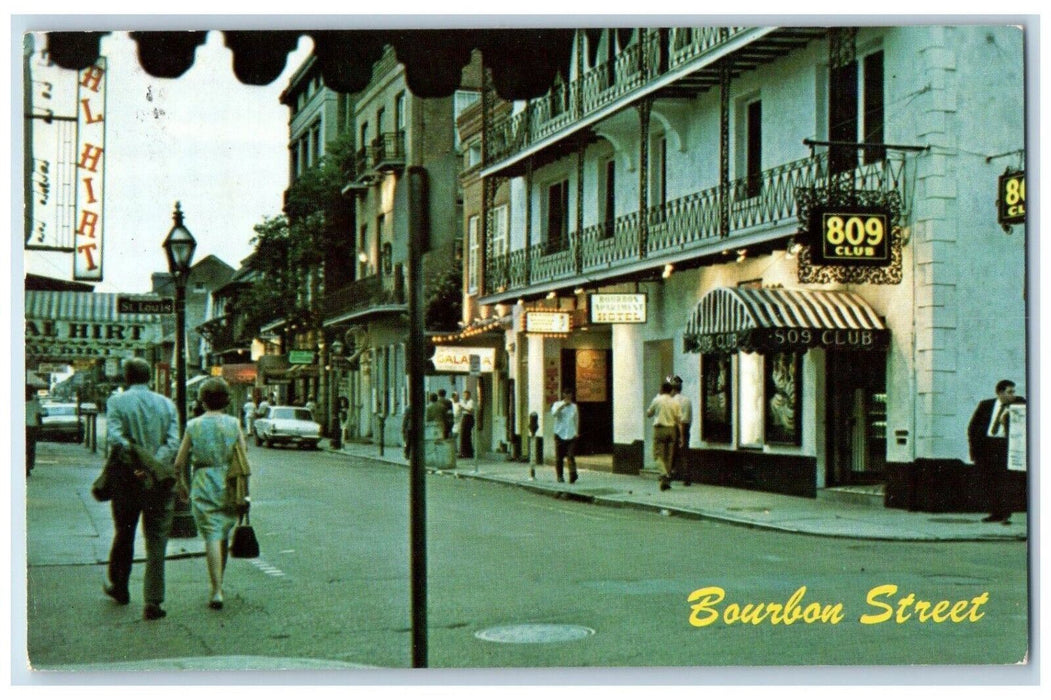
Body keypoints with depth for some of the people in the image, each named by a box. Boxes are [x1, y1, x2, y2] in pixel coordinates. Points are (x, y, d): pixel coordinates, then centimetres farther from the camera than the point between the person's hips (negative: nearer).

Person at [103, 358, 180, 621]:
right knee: (157, 542, 2)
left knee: (123, 536, 19)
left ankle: (118, 587, 36)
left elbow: (114, 437, -19)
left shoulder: (117, 402, -3)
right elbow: (173, 443, -9)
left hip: (126, 480, 0)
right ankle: (152, 601, -3)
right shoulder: (167, 404, 3)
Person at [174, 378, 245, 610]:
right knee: (224, 535, 17)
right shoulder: (233, 424, 0)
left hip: (203, 486, -2)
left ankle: (217, 591, -10)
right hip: (229, 485, 2)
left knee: (212, 537, -3)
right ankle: (219, 584, 30)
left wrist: (182, 485, 17)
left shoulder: (193, 426, -1)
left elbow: (179, 463, 1)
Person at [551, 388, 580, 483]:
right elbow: (554, 413, -16)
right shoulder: (558, 404, 5)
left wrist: (576, 432, 15)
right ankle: (559, 476, 15)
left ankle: (573, 475, -22)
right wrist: (563, 405, -24)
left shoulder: (574, 406, 14)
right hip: (560, 434, -1)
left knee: (571, 456, -12)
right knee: (559, 457, 3)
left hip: (571, 435, 1)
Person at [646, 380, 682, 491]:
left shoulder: (657, 400, -3)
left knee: (659, 455, -3)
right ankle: (668, 479, 14)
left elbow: (648, 414, 7)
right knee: (669, 456, 10)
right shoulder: (675, 402, 4)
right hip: (671, 429, 3)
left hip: (660, 428, -3)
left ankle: (664, 475, -26)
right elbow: (679, 419, 3)